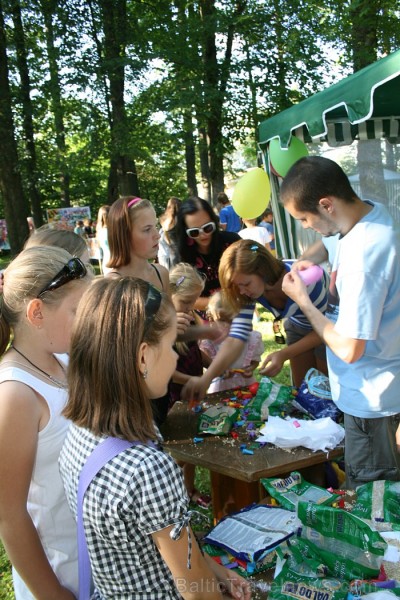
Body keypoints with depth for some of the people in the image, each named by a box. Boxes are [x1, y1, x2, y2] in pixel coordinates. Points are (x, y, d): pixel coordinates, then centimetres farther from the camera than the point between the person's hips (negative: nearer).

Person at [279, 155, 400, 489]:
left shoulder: (363, 255, -33)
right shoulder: (372, 211, -4)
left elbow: (348, 349, -30)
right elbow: (329, 241, 18)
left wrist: (303, 301, -18)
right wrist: (313, 259, -3)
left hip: (372, 398, -9)